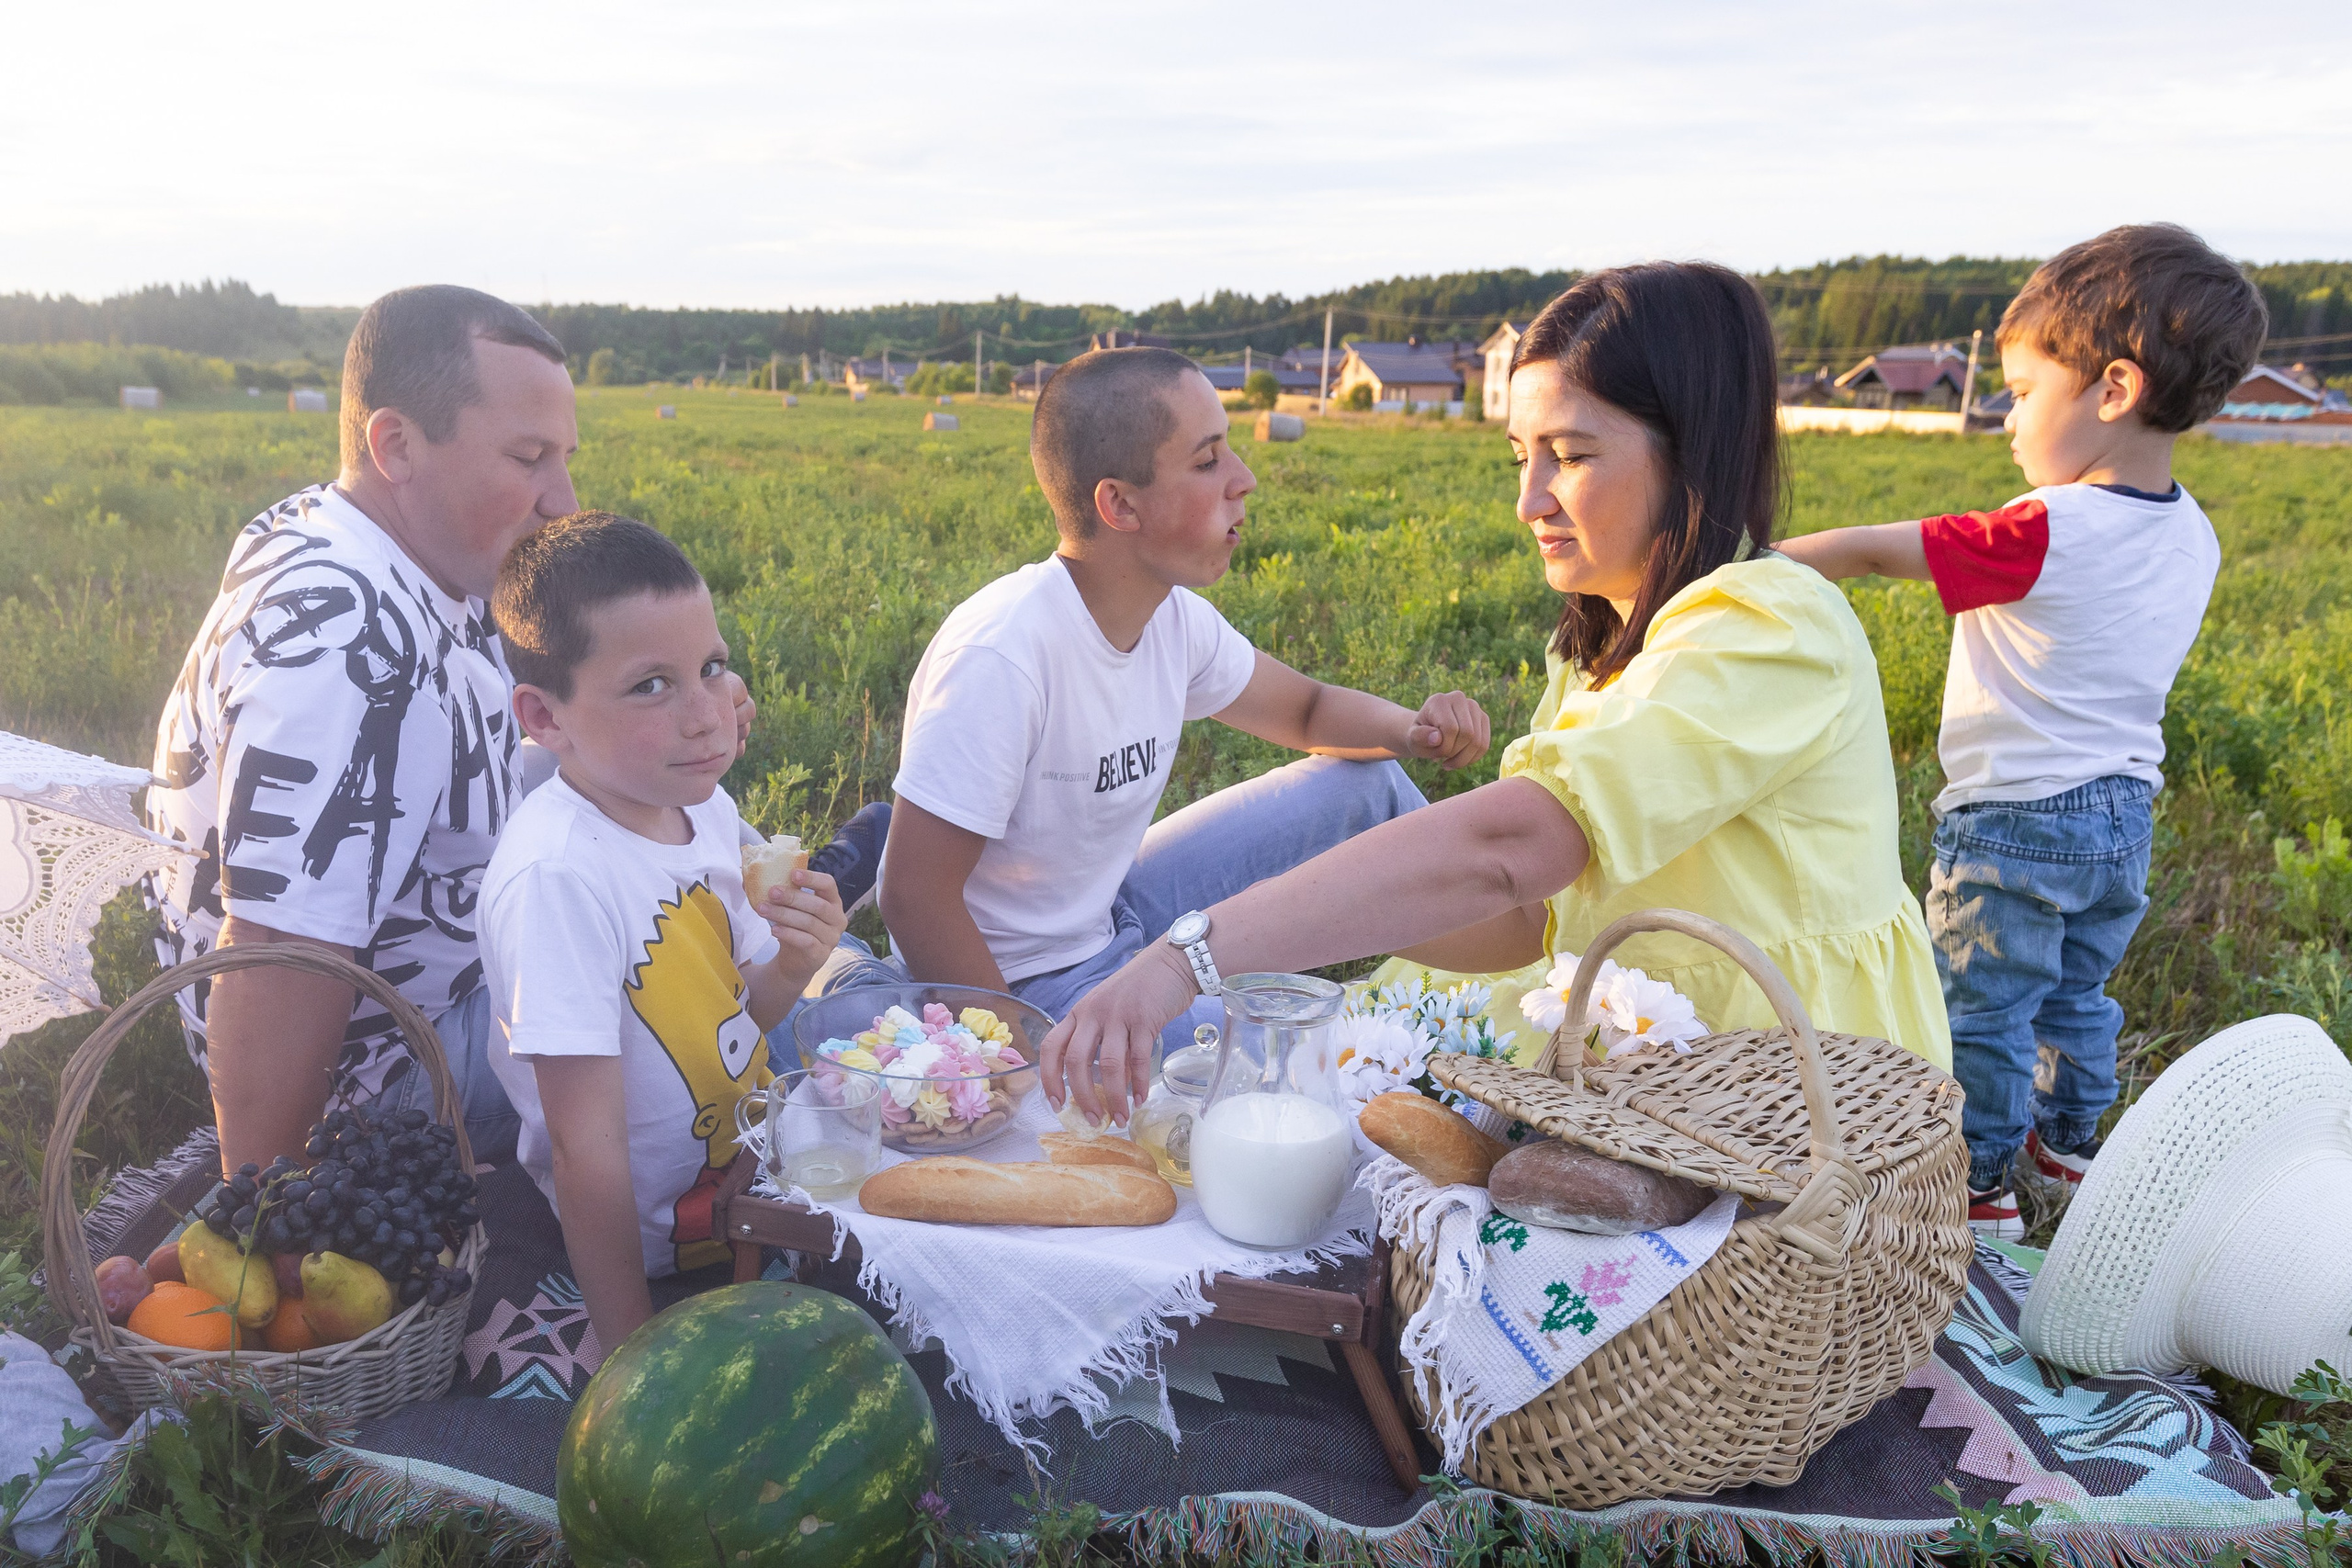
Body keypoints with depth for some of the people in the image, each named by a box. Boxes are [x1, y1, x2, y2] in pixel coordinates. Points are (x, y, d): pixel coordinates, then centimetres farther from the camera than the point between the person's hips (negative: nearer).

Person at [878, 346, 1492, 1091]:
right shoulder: (999, 657, -31)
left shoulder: (1175, 618, -7)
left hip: (1113, 918, 8)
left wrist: (1413, 728, -11)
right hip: (1023, 983, -8)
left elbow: (1309, 709, 11)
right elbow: (916, 899, -27)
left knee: (1368, 781, 6)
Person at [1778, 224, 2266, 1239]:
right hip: (2123, 809, 8)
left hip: (2016, 821, -8)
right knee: (2077, 995, 25)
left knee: (1982, 1014, 8)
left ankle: (1980, 1188, 19)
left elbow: (1871, 551, -22)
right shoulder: (2190, 537, -1)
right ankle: (2071, 1139, 42)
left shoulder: (2044, 536, -25)